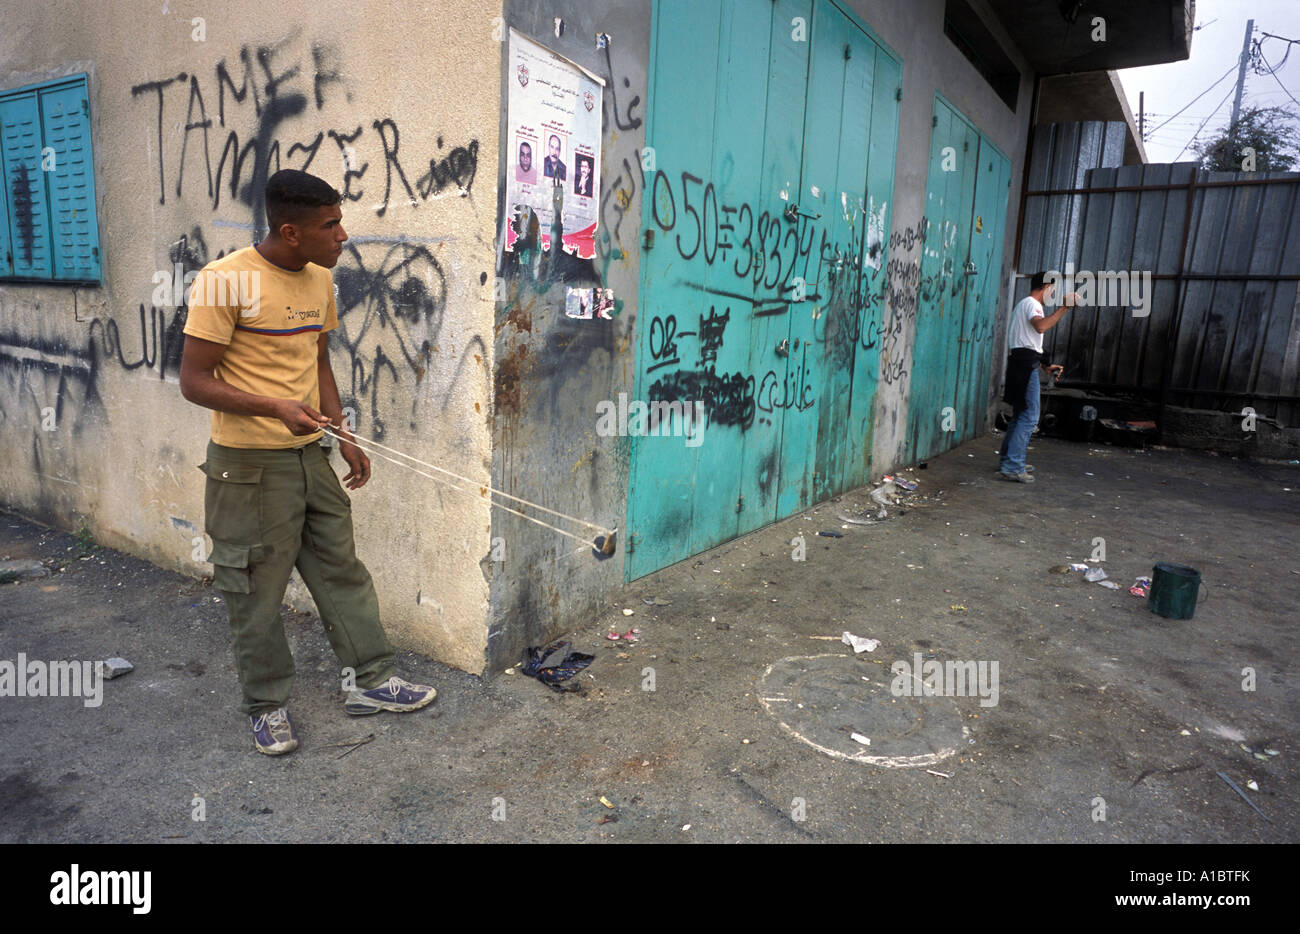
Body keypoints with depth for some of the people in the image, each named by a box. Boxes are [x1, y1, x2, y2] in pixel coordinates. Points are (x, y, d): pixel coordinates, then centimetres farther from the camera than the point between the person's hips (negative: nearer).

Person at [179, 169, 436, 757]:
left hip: (310, 455, 7)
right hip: (248, 464, -7)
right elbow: (195, 382, -14)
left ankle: (368, 680, 27)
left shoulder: (319, 281, 7)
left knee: (342, 570, 13)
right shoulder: (227, 281, -15)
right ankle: (266, 707, 25)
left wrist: (344, 437, 10)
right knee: (257, 590, 6)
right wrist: (275, 408, -28)